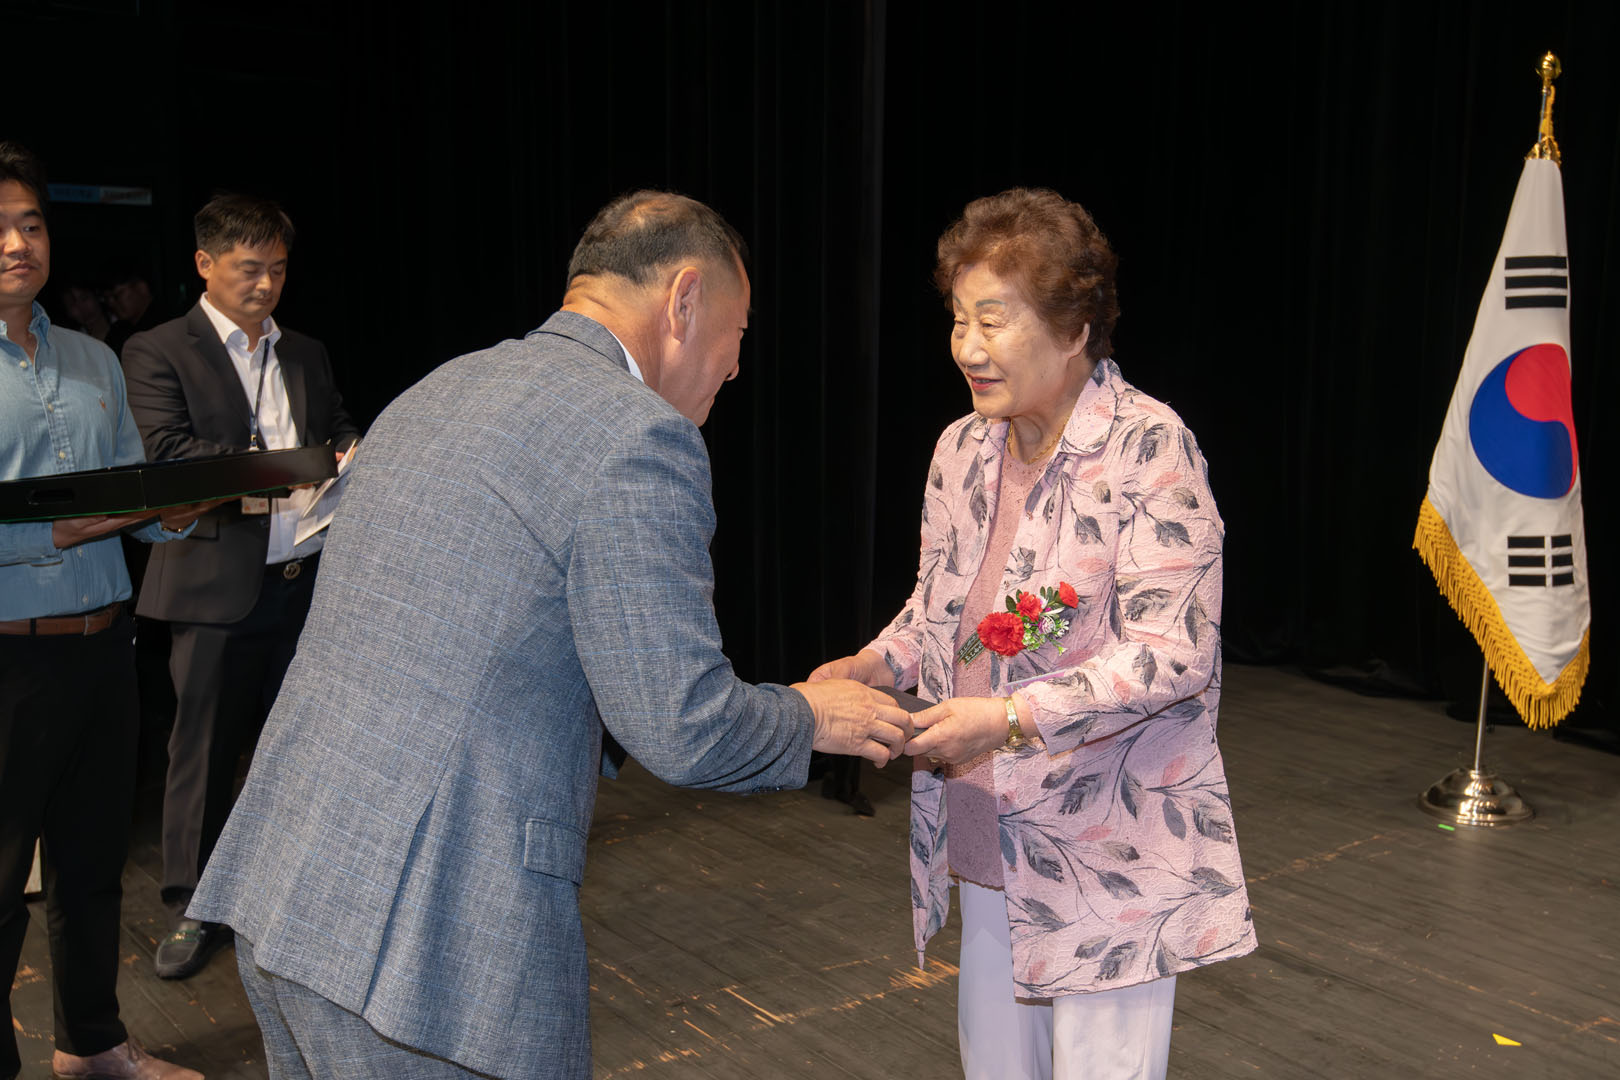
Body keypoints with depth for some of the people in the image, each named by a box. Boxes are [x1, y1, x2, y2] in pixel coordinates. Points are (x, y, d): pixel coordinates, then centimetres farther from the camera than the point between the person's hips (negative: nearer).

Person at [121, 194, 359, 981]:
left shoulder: (306, 354, 15)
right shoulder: (157, 352, -2)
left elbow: (340, 432, 19)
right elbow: (170, 454, -14)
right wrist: (293, 466, -24)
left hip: (309, 580, 5)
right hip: (217, 587, -5)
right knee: (205, 750, 5)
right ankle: (193, 909, 20)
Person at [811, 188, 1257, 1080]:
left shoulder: (1147, 446, -15)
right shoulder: (962, 449, 5)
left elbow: (1172, 653, -20)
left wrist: (1009, 720, -27)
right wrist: (871, 666, -3)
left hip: (1112, 855, -6)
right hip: (988, 840, 6)